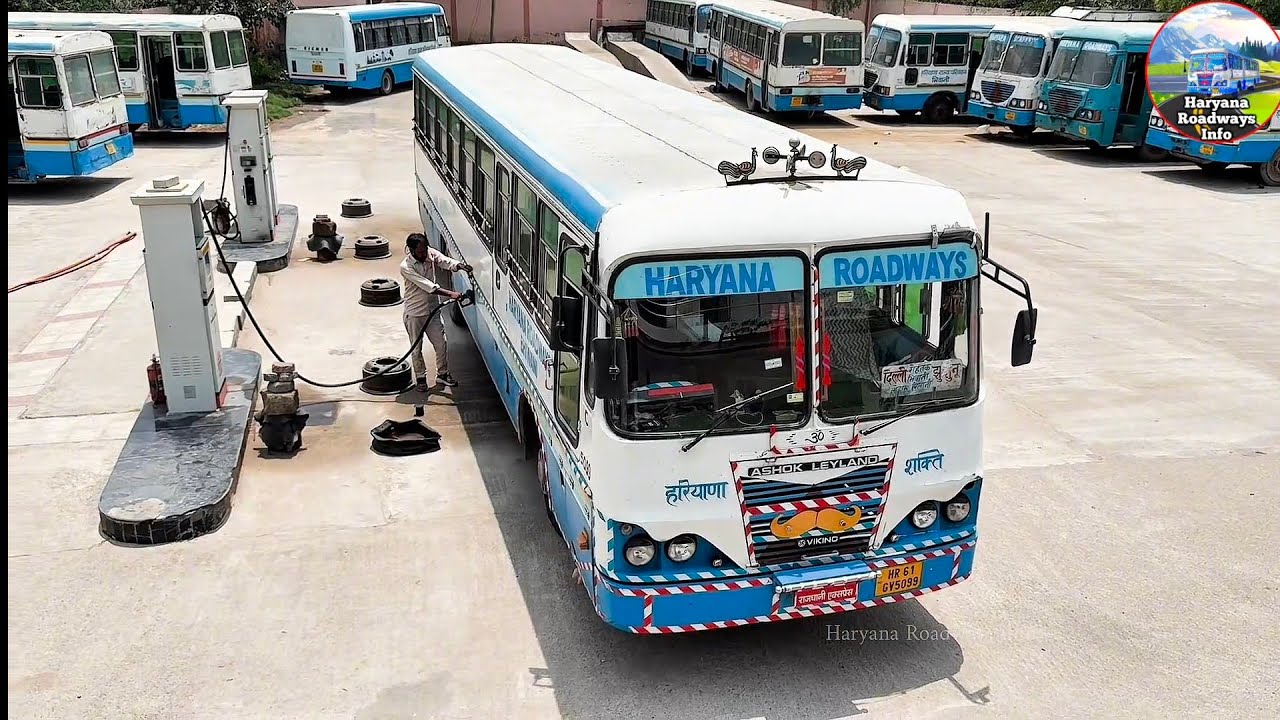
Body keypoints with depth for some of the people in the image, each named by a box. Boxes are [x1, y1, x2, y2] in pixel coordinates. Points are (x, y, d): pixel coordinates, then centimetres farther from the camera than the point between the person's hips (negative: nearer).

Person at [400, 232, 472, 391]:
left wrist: (460, 265, -43)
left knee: (441, 343, 10)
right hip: (414, 313, -4)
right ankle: (421, 377, 27)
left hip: (433, 309, 4)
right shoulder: (406, 267, -23)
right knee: (417, 349, 8)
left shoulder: (431, 254, -7)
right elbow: (427, 285, -30)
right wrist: (450, 294, -37)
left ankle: (442, 374, 30)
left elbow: (446, 261, -19)